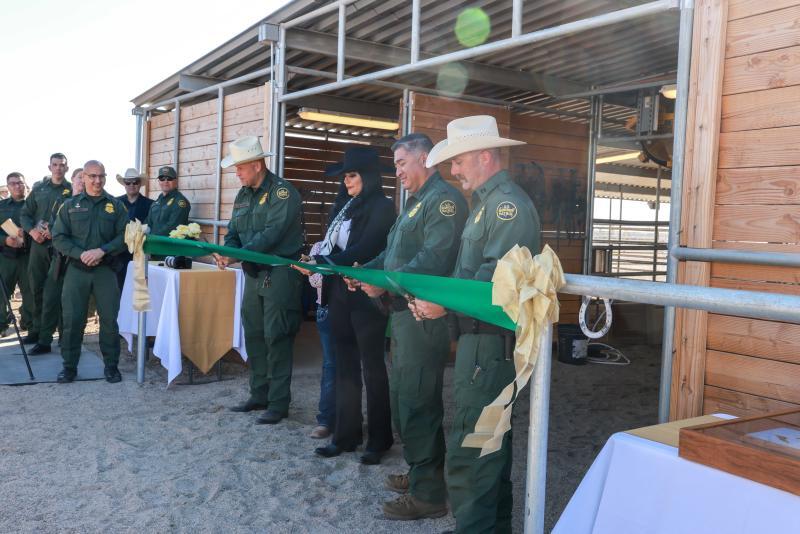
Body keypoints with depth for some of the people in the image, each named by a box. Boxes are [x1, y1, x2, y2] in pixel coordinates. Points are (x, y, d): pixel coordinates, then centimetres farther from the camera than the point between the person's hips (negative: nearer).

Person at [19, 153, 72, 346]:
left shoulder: (72, 191, 1)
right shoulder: (39, 188, 12)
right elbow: (25, 213, 13)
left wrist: (54, 232, -17)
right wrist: (32, 230, -5)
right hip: (38, 244, 4)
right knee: (37, 288, 7)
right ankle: (37, 329, 16)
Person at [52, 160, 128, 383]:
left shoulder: (116, 206, 7)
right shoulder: (70, 205, 7)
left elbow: (124, 236, -1)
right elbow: (59, 237, 1)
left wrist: (102, 251, -15)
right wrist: (81, 254, -14)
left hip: (106, 270, 0)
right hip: (76, 269, 0)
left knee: (109, 319, 2)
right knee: (72, 319, 2)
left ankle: (111, 365, 14)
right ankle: (69, 366, 14)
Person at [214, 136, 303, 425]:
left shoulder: (282, 192, -13)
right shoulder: (243, 195, 13)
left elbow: (271, 235, -23)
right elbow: (234, 232, 11)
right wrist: (227, 253, -11)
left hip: (280, 275, -8)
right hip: (253, 273, 8)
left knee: (276, 339, -5)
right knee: (253, 336, 14)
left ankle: (279, 403, 4)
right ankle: (259, 395, 26)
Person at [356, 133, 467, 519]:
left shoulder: (444, 199, -12)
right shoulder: (416, 202, 21)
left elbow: (435, 259, -24)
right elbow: (395, 253, 23)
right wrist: (365, 271, 8)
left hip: (425, 316, -10)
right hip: (403, 313, 10)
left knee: (417, 402, -6)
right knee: (402, 397, 17)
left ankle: (429, 494, 5)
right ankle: (420, 472, 31)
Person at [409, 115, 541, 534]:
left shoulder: (508, 203, -13)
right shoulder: (485, 204, 19)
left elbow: (496, 275, -24)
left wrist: (444, 303, -20)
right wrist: (433, 298, 4)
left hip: (492, 340, -11)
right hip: (481, 337, 11)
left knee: (469, 446, -8)